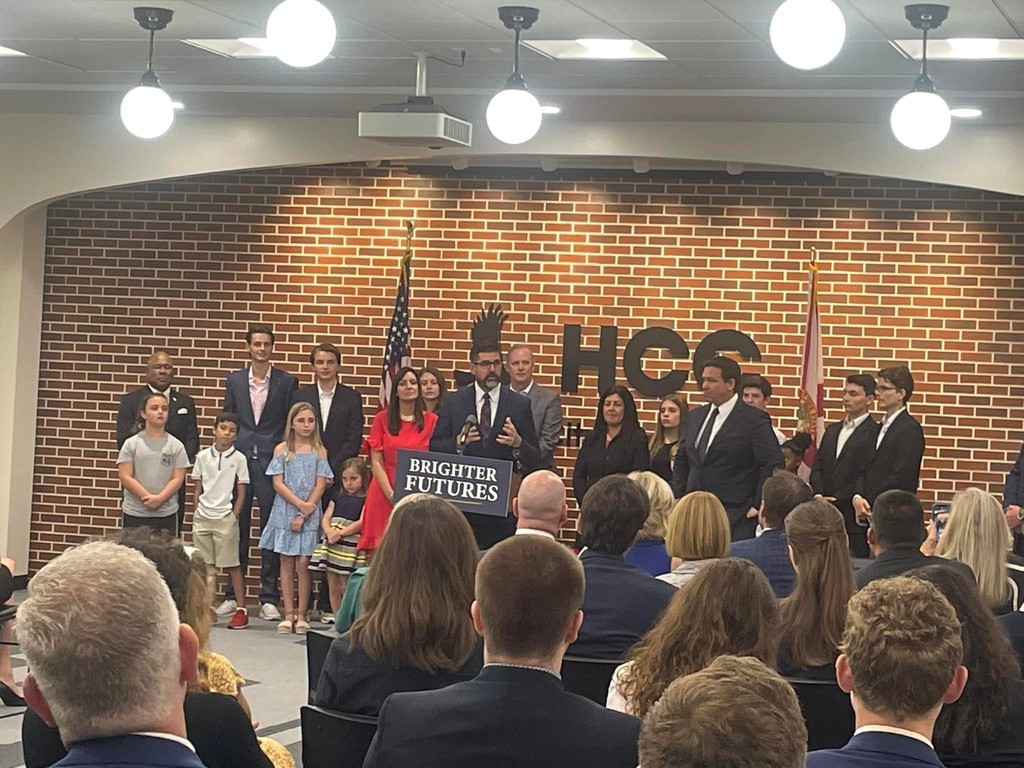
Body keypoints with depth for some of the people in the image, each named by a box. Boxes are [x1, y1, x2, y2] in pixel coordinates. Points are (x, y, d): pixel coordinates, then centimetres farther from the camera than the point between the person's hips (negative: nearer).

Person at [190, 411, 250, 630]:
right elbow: (198, 489, 12)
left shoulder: (238, 459, 0)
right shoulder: (203, 456, 6)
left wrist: (233, 518, -5)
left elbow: (241, 494, 2)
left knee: (232, 564, -1)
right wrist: (197, 512, 4)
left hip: (225, 518, -3)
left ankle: (241, 610, 2)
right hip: (202, 518, 3)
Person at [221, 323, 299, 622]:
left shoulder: (287, 382, 2)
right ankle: (233, 595, 14)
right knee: (236, 531, 7)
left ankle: (269, 599, 4)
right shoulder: (234, 380, 10)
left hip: (272, 464, -2)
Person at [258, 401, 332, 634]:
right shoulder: (282, 450, 4)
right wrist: (300, 504, -13)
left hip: (309, 516, -1)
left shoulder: (319, 451, 3)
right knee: (287, 563, 3)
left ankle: (301, 615, 3)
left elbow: (320, 485, -1)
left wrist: (304, 514, -10)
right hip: (285, 512, 1)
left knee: (303, 564, -4)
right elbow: (278, 483, -2)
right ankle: (289, 614, 7)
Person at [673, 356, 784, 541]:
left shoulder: (754, 420, -6)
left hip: (735, 519, -6)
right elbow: (682, 460, 25)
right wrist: (678, 498, 15)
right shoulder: (695, 417, 15)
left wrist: (758, 505, -11)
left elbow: (774, 465, -10)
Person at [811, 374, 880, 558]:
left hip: (854, 520, -6)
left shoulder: (874, 433, -5)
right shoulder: (832, 430, 20)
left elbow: (867, 477, -12)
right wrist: (819, 495, -5)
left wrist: (836, 500, -13)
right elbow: (817, 468, 13)